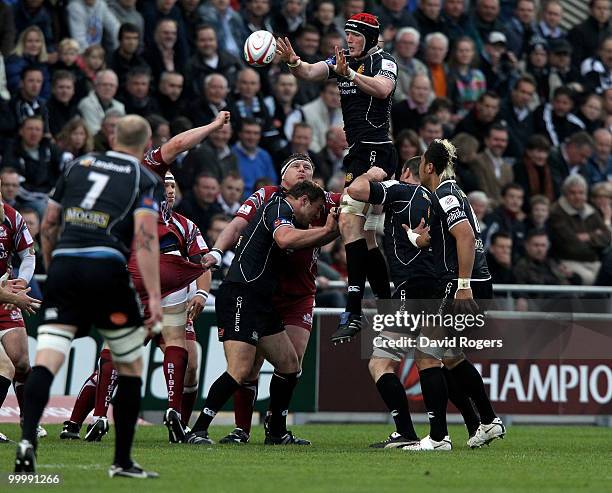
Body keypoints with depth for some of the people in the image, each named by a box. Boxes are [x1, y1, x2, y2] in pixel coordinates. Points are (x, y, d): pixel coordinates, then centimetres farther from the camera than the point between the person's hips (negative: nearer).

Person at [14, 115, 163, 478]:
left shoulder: (78, 166, 19)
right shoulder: (145, 179, 7)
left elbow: (48, 224, 19)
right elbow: (145, 235, -8)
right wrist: (155, 297, -12)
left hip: (63, 264, 3)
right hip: (106, 268, -3)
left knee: (47, 359, -5)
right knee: (131, 365, 13)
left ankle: (27, 440, -26)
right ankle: (122, 461, 13)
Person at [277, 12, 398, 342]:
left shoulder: (384, 61, -4)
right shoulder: (343, 60, 15)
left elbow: (383, 89, -25)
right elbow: (310, 72, -1)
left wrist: (349, 73, -36)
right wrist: (292, 62, -22)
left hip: (376, 152, -9)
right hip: (359, 155, 9)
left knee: (349, 222, -22)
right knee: (364, 237, 10)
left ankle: (353, 312, -28)